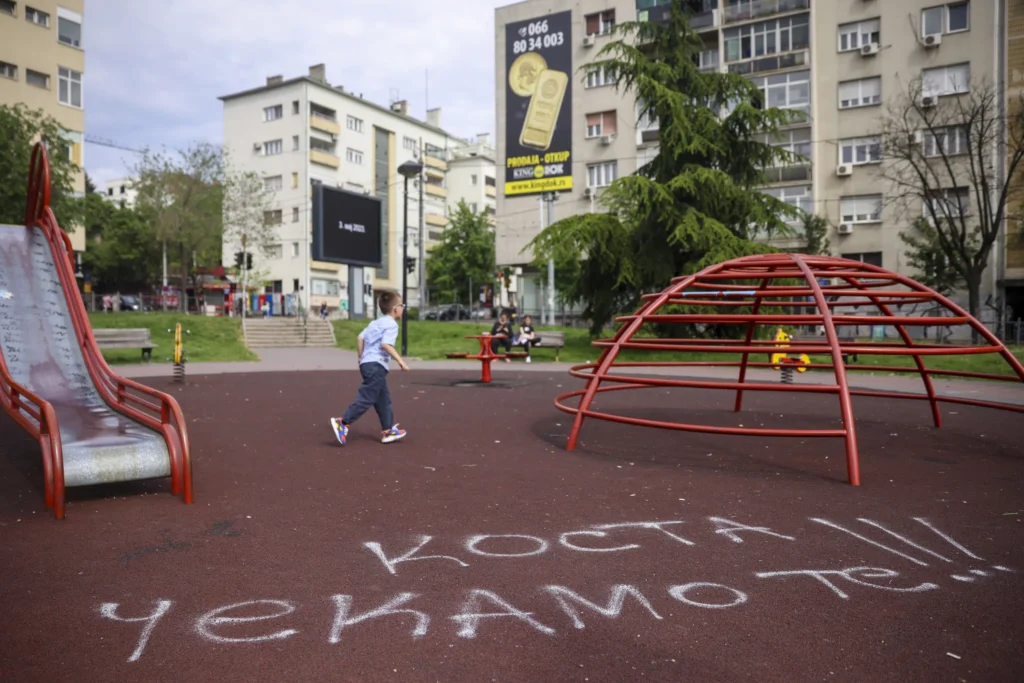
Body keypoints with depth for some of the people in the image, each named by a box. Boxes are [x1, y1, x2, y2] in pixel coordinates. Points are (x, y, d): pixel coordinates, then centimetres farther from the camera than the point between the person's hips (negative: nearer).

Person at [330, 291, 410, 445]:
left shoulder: (375, 323, 20)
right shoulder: (392, 324, -7)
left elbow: (360, 338, 16)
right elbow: (386, 344, -20)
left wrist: (361, 357, 26)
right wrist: (400, 360, -20)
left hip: (367, 363, 10)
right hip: (377, 365, -10)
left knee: (383, 398, 14)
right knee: (366, 398, -8)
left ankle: (388, 431, 19)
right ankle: (343, 423, -11)